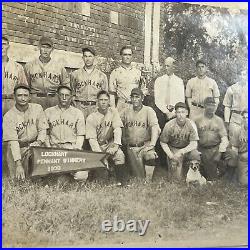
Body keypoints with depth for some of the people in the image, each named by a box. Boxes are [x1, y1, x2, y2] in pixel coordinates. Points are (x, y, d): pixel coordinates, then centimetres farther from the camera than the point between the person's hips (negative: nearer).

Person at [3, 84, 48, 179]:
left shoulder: (37, 108, -5)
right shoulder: (9, 116, -14)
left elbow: (42, 129, 1)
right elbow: (13, 141, -20)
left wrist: (38, 142, -19)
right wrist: (18, 164, -27)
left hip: (34, 145, 2)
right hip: (17, 149, -2)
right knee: (17, 178, -5)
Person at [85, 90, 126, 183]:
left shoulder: (113, 112, 0)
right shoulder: (91, 118, -6)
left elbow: (117, 129, -9)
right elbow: (92, 138, -10)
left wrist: (116, 145, -25)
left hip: (110, 144, 2)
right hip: (98, 145, -2)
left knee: (120, 156, -29)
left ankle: (122, 182, -15)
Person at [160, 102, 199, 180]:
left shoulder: (191, 124, -15)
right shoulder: (169, 125, -17)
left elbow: (194, 144, -18)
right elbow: (163, 142, -6)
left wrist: (181, 152, -28)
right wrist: (171, 155, -17)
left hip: (187, 149, 3)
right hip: (173, 149, -3)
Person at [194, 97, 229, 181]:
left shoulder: (219, 120, 4)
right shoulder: (198, 120, 2)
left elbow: (224, 137, -2)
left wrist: (220, 153, -15)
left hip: (215, 149, 0)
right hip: (202, 150, 0)